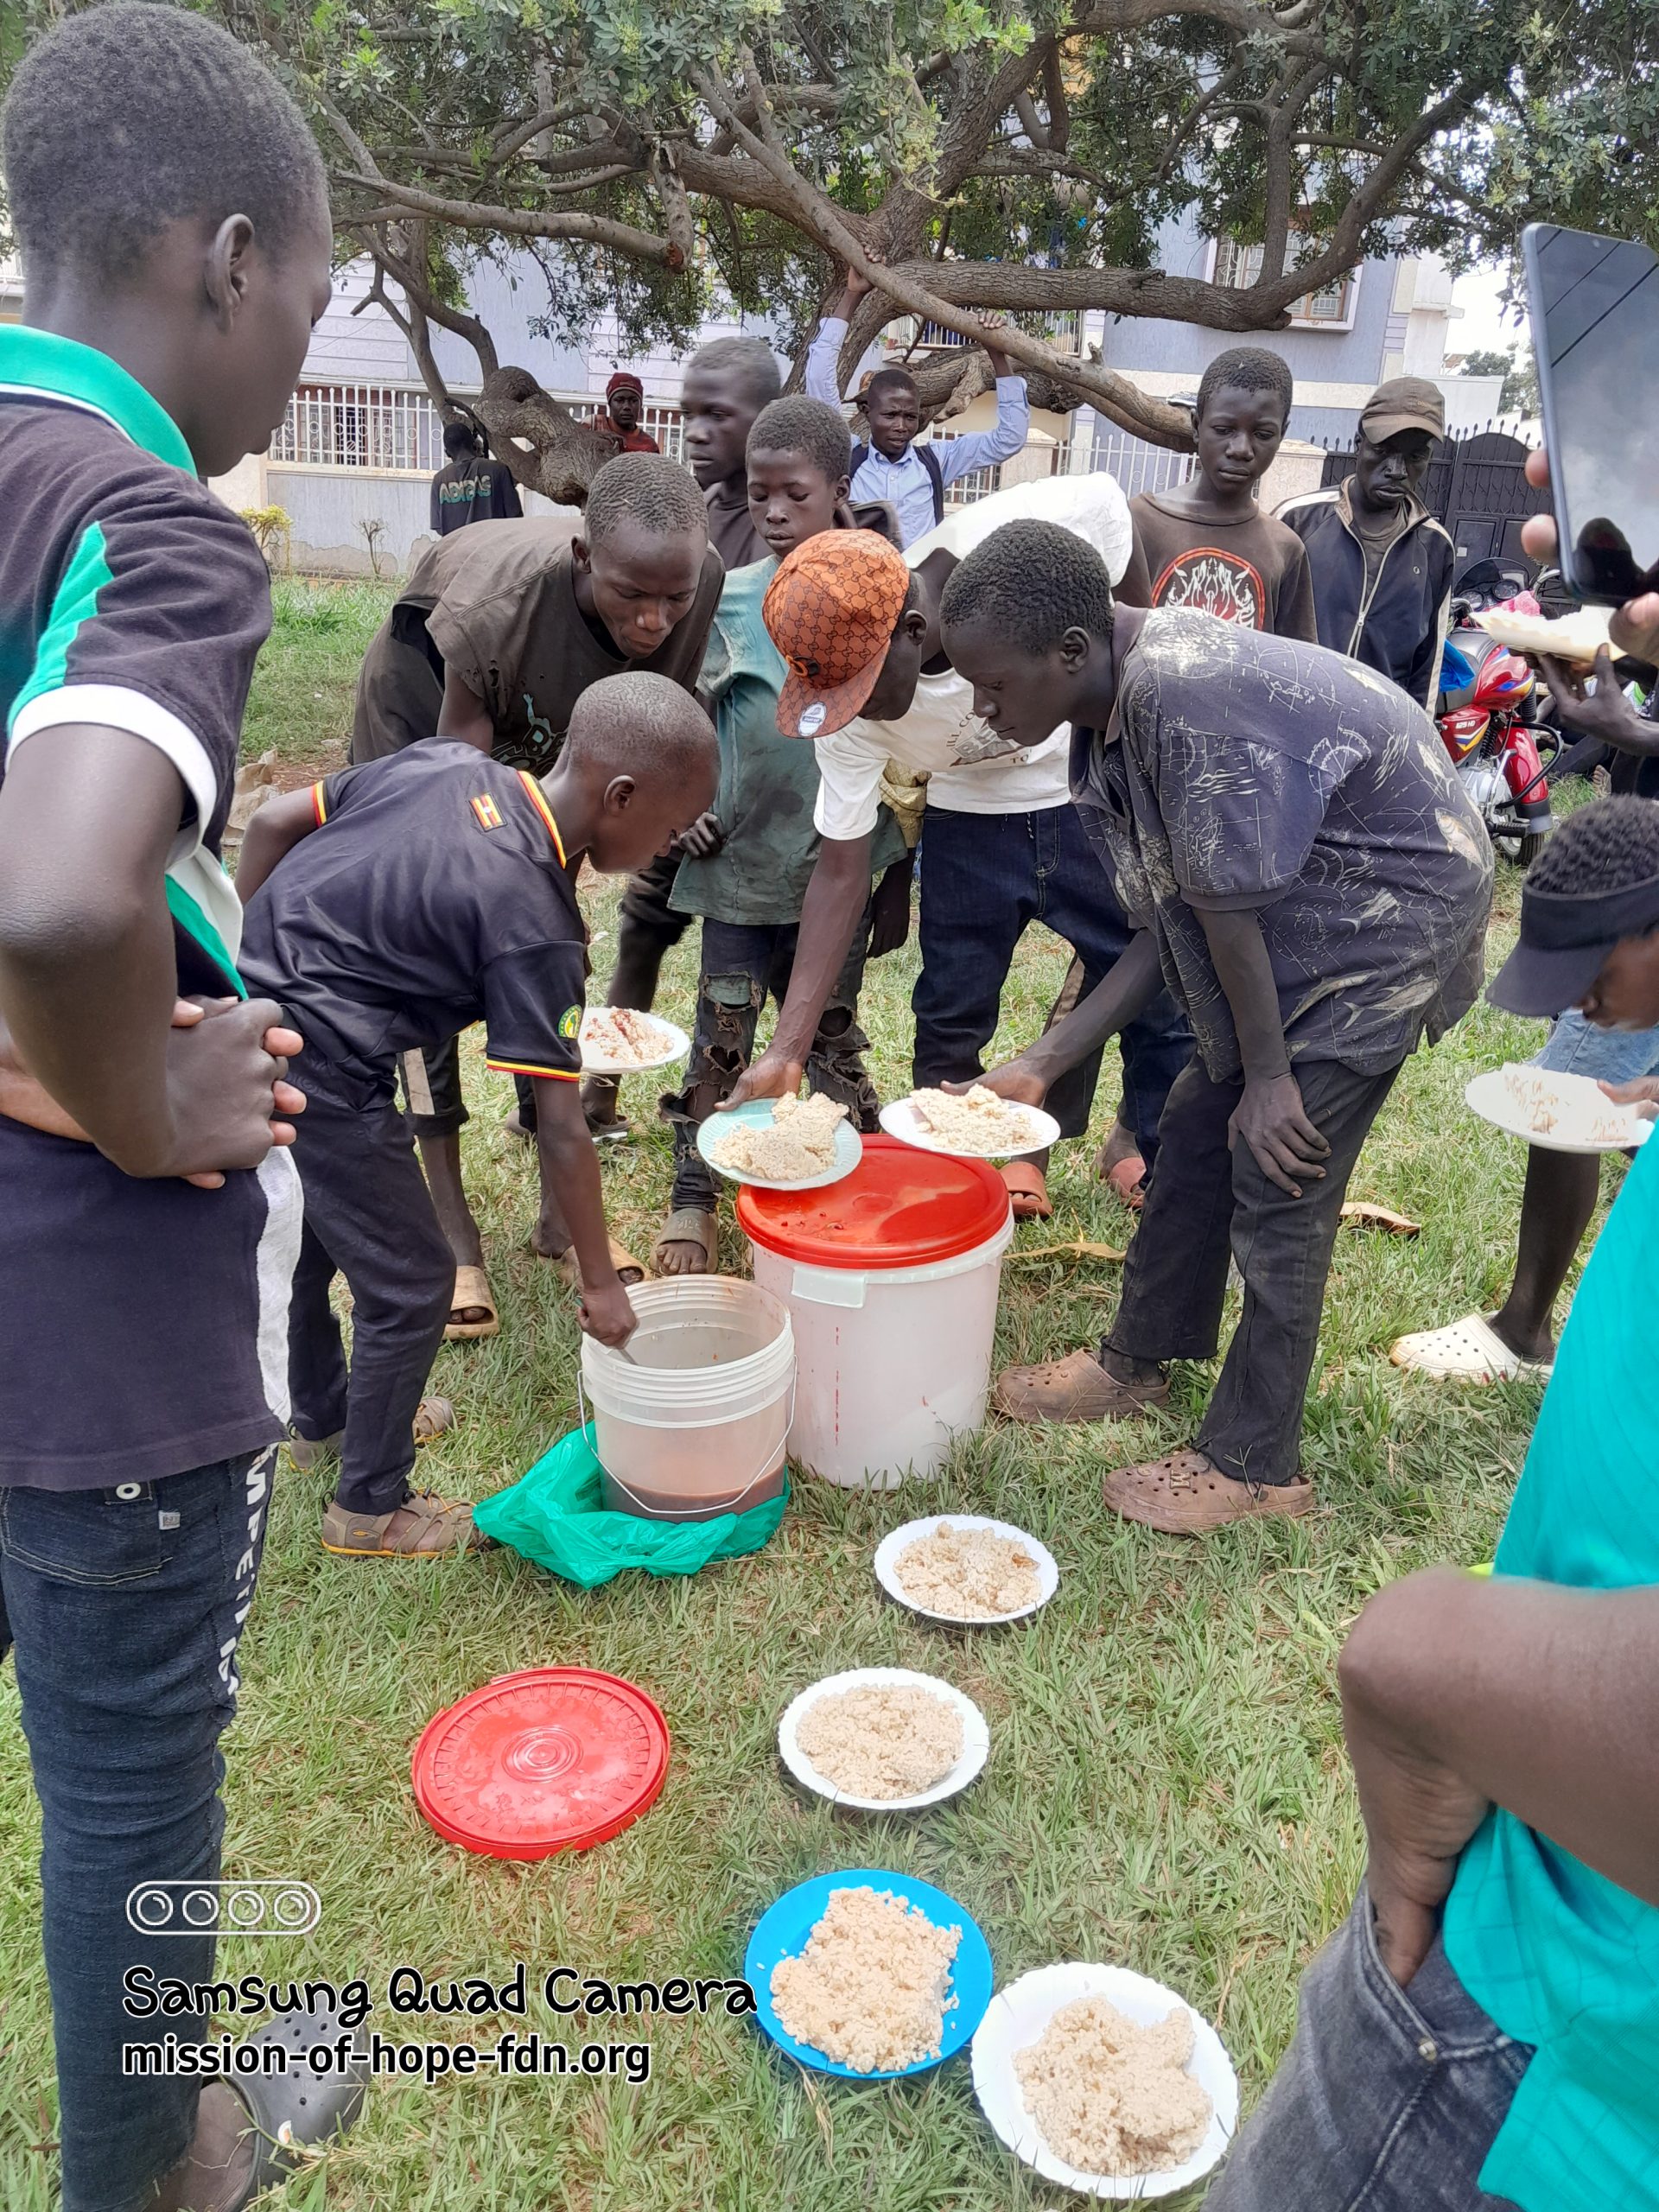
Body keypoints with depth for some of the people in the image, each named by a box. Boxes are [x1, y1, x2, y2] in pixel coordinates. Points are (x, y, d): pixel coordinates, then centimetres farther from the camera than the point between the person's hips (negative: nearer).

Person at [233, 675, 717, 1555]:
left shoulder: (446, 760, 0)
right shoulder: (532, 921, -20)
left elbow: (271, 822, 7)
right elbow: (560, 1127, -17)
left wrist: (243, 962, 14)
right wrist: (600, 1282, -7)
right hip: (317, 1073, -9)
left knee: (314, 1229, 29)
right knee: (410, 1284, 8)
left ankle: (324, 1411, 54)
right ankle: (370, 1508, 27)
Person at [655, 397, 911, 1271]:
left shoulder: (875, 597, -1)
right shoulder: (731, 601, -1)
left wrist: (898, 865, 3)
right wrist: (686, 806, -8)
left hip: (839, 864, 0)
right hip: (741, 861, 0)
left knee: (832, 1035, 14)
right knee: (720, 1038, 5)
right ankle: (692, 1199, 19)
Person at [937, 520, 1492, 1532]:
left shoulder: (1186, 695, -33)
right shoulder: (1118, 711, -3)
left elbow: (1229, 910, -24)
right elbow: (1171, 925, 1)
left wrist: (1268, 1072, -13)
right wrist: (1043, 1063, 1)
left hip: (1398, 904, -9)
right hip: (1307, 908, 9)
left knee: (1277, 1175, -5)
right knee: (1196, 1131, 13)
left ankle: (1254, 1464, 11)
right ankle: (1139, 1363, 32)